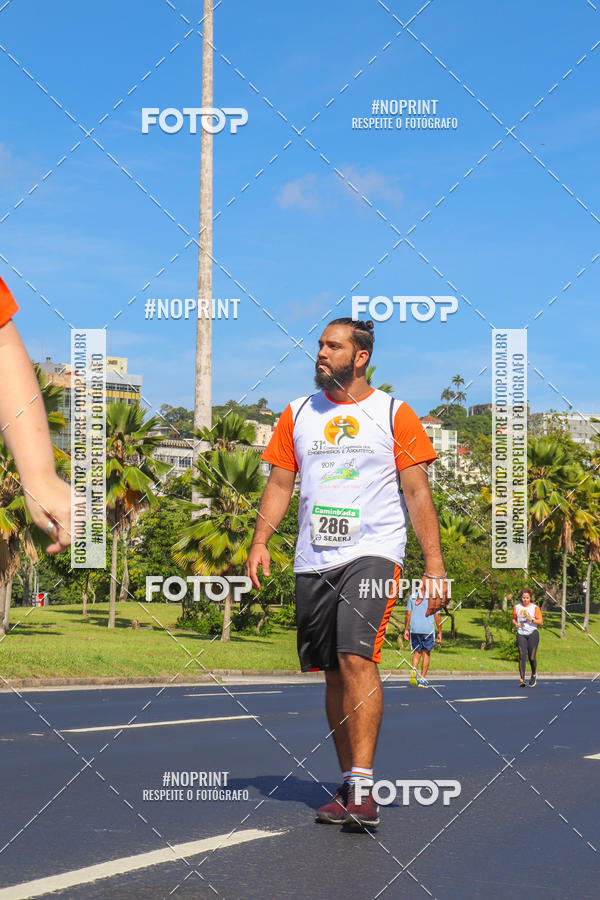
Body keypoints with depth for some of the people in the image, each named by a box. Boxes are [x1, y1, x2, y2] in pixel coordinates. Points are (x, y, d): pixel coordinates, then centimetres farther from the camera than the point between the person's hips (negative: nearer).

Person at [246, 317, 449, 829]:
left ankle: (363, 787, -22)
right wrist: (260, 542, 1)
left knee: (358, 659, -20)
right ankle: (348, 785, 16)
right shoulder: (298, 414, 13)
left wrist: (435, 565, -6)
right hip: (313, 560, 4)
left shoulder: (394, 414, 2)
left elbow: (417, 493, 0)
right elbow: (280, 483, 15)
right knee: (334, 673, 7)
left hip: (373, 554, -4)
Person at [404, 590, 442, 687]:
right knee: (426, 653, 7)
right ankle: (422, 679, 4)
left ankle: (414, 669, -16)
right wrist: (440, 633, 4)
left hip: (414, 629, 2)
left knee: (417, 653, 13)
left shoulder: (412, 596, 9)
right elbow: (437, 616, 0)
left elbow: (408, 614, 6)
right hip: (428, 629, -2)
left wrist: (406, 630, 10)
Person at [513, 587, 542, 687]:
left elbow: (541, 622, -2)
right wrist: (516, 623, 1)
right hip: (521, 634, 2)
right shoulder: (516, 607, 10)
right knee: (522, 656, -11)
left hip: (532, 634, -2)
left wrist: (531, 620, -18)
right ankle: (522, 679, -16)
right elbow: (514, 618, 23)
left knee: (532, 657, -2)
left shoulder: (535, 607, 0)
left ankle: (534, 675, 27)